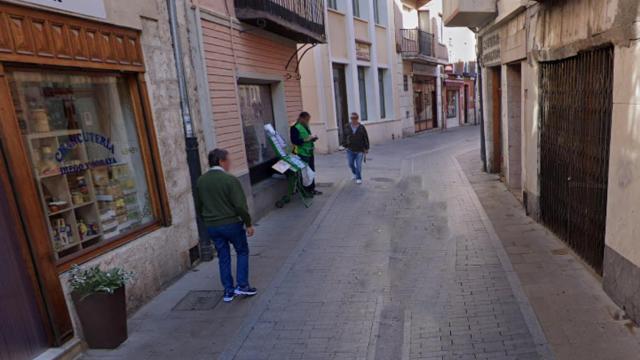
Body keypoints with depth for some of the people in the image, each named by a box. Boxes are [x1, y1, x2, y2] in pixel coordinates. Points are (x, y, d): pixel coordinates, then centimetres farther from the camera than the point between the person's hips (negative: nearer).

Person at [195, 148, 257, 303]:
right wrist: (248, 223, -7)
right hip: (231, 223, -5)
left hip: (211, 226, 5)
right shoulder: (230, 180, -16)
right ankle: (242, 285, 11)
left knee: (223, 257, 15)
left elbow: (198, 207, 11)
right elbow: (240, 205, -18)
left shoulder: (201, 181, 3)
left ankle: (228, 290, 19)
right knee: (242, 252, 14)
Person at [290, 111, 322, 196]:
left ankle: (312, 189, 23)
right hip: (302, 154, -8)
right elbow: (294, 141, -18)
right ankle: (306, 191, 4)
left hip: (310, 153, 8)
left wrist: (313, 138, 4)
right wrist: (306, 139, -23)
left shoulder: (306, 127, 15)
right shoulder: (295, 128, -11)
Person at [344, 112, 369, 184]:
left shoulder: (361, 127, -4)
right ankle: (355, 174, 38)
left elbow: (366, 138, -1)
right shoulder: (348, 127, 1)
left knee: (358, 165, -4)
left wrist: (366, 148, -2)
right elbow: (345, 137, 9)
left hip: (359, 150, -3)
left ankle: (359, 178, 10)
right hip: (350, 150, 3)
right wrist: (345, 146, 5)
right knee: (351, 164, 11)